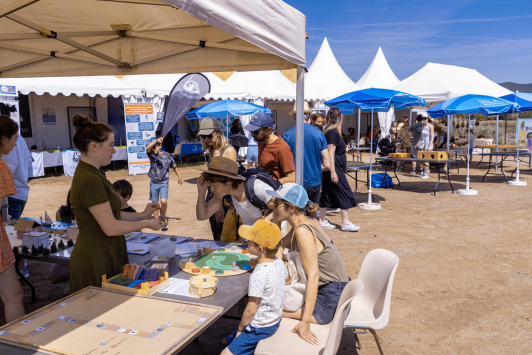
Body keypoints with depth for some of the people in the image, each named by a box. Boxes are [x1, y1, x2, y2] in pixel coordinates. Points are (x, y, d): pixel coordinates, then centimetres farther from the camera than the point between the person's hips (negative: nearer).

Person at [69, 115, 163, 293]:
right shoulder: (90, 181, -22)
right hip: (96, 260, -10)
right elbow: (111, 228, -23)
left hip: (106, 256, 10)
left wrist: (141, 215, 4)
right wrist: (146, 224, -11)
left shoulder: (93, 174, 10)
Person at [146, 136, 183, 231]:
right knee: (155, 203, 10)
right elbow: (147, 148, -24)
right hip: (153, 183, 2)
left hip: (164, 183, -2)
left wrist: (179, 176, 18)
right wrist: (156, 141, -39)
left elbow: (174, 166, 10)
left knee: (163, 201, -18)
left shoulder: (166, 155, -3)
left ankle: (164, 217, 6)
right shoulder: (151, 154, -1)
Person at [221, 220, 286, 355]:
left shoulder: (258, 275, -30)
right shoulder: (279, 262, -8)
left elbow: (250, 311, -23)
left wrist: (241, 328, -6)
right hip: (275, 320, 8)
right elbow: (285, 278, 15)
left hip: (261, 328, -8)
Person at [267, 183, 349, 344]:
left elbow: (313, 276, -28)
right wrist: (275, 219, 4)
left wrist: (305, 322, -30)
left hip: (330, 302, -9)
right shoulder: (307, 222, 3)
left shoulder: (302, 231, -23)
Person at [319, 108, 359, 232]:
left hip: (332, 169, 10)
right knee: (344, 194, -4)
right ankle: (345, 223, 1)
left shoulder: (329, 132, 14)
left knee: (327, 195, 11)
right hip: (335, 168, -10)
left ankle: (322, 221, 17)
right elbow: (330, 153, -21)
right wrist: (333, 172, -23)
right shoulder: (333, 132, -15)